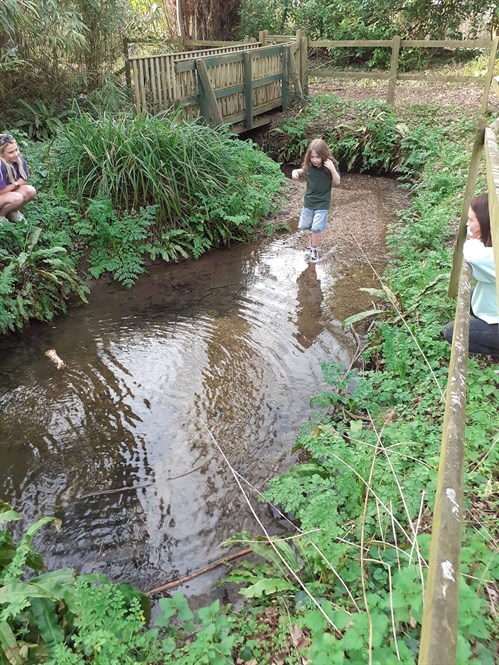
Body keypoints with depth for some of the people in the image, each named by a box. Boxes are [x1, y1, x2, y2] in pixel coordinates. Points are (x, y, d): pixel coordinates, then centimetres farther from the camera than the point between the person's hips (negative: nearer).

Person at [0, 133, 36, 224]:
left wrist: (10, 187, -16)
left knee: (31, 191, -18)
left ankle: (13, 212, 6)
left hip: (9, 192, 6)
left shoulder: (18, 159, -12)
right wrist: (15, 185, -11)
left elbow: (23, 180, -1)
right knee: (17, 198, -32)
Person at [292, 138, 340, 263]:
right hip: (309, 200, 4)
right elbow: (303, 171, 13)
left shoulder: (330, 165, -17)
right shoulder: (309, 165, -8)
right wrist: (295, 171, -8)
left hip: (322, 203, -4)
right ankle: (314, 234, 45)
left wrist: (332, 169, -32)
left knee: (316, 228, -4)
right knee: (306, 225, 15)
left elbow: (337, 182, -16)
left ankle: (314, 249, 14)